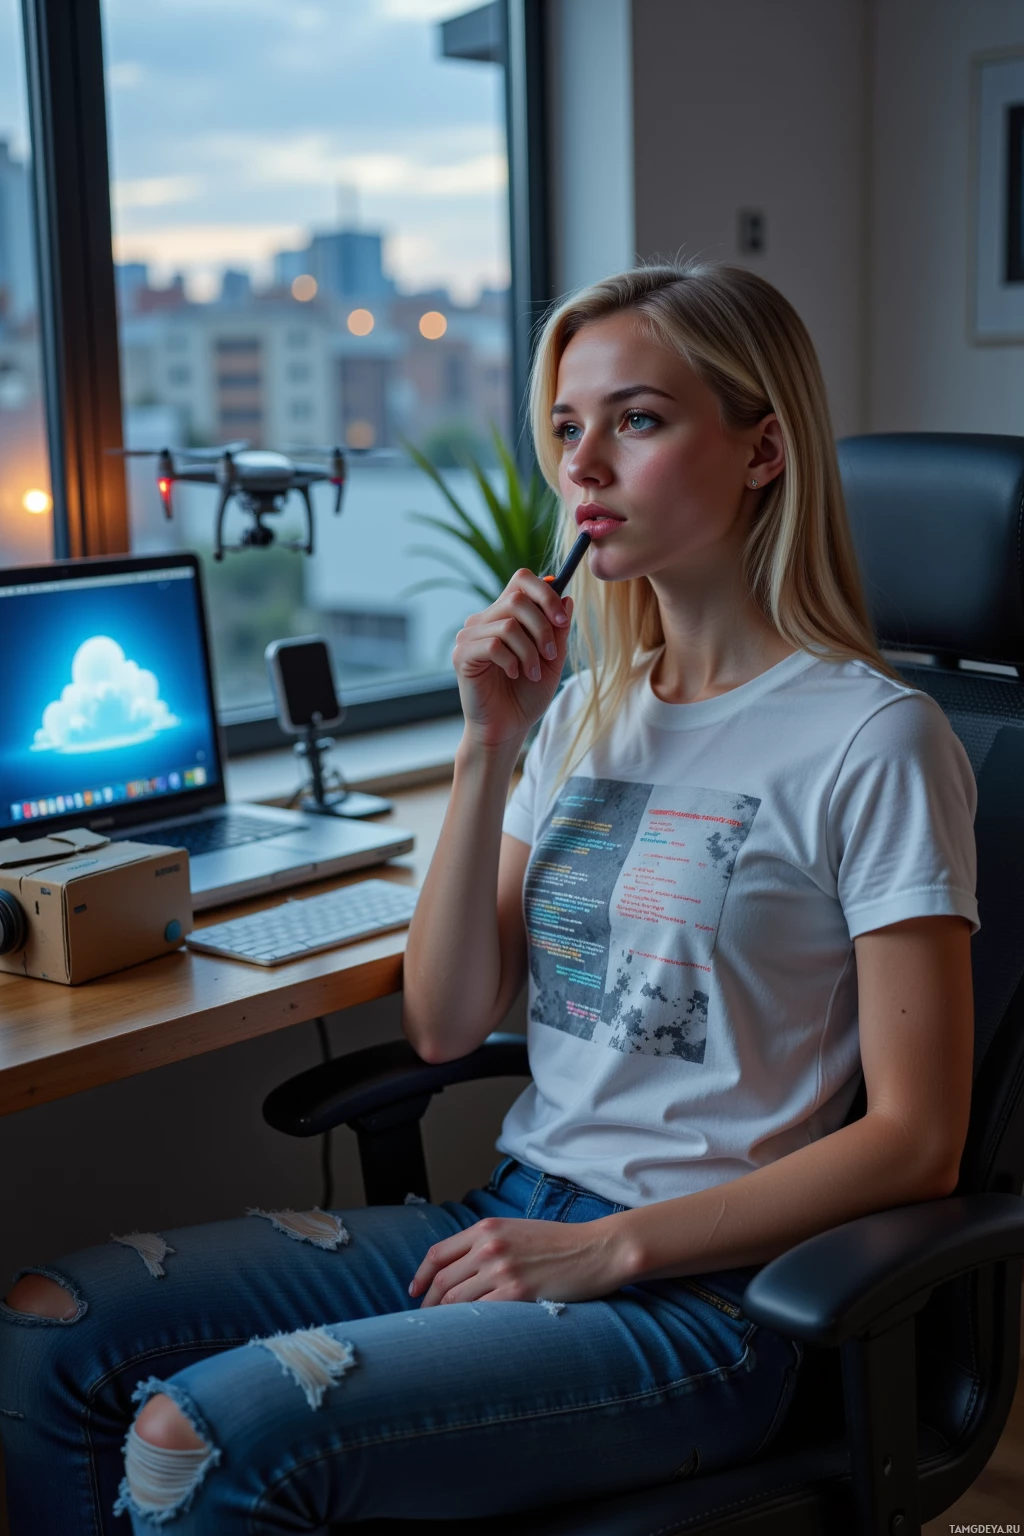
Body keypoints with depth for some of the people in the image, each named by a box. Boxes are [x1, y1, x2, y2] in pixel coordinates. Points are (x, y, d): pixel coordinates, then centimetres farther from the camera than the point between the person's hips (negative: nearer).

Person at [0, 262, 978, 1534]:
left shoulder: (872, 738, -10)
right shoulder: (586, 709, 11)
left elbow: (914, 1140, -11)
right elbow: (445, 1024, 6)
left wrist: (609, 1248, -15)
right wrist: (490, 746, -3)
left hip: (702, 1289, -6)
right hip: (518, 1216, 6)